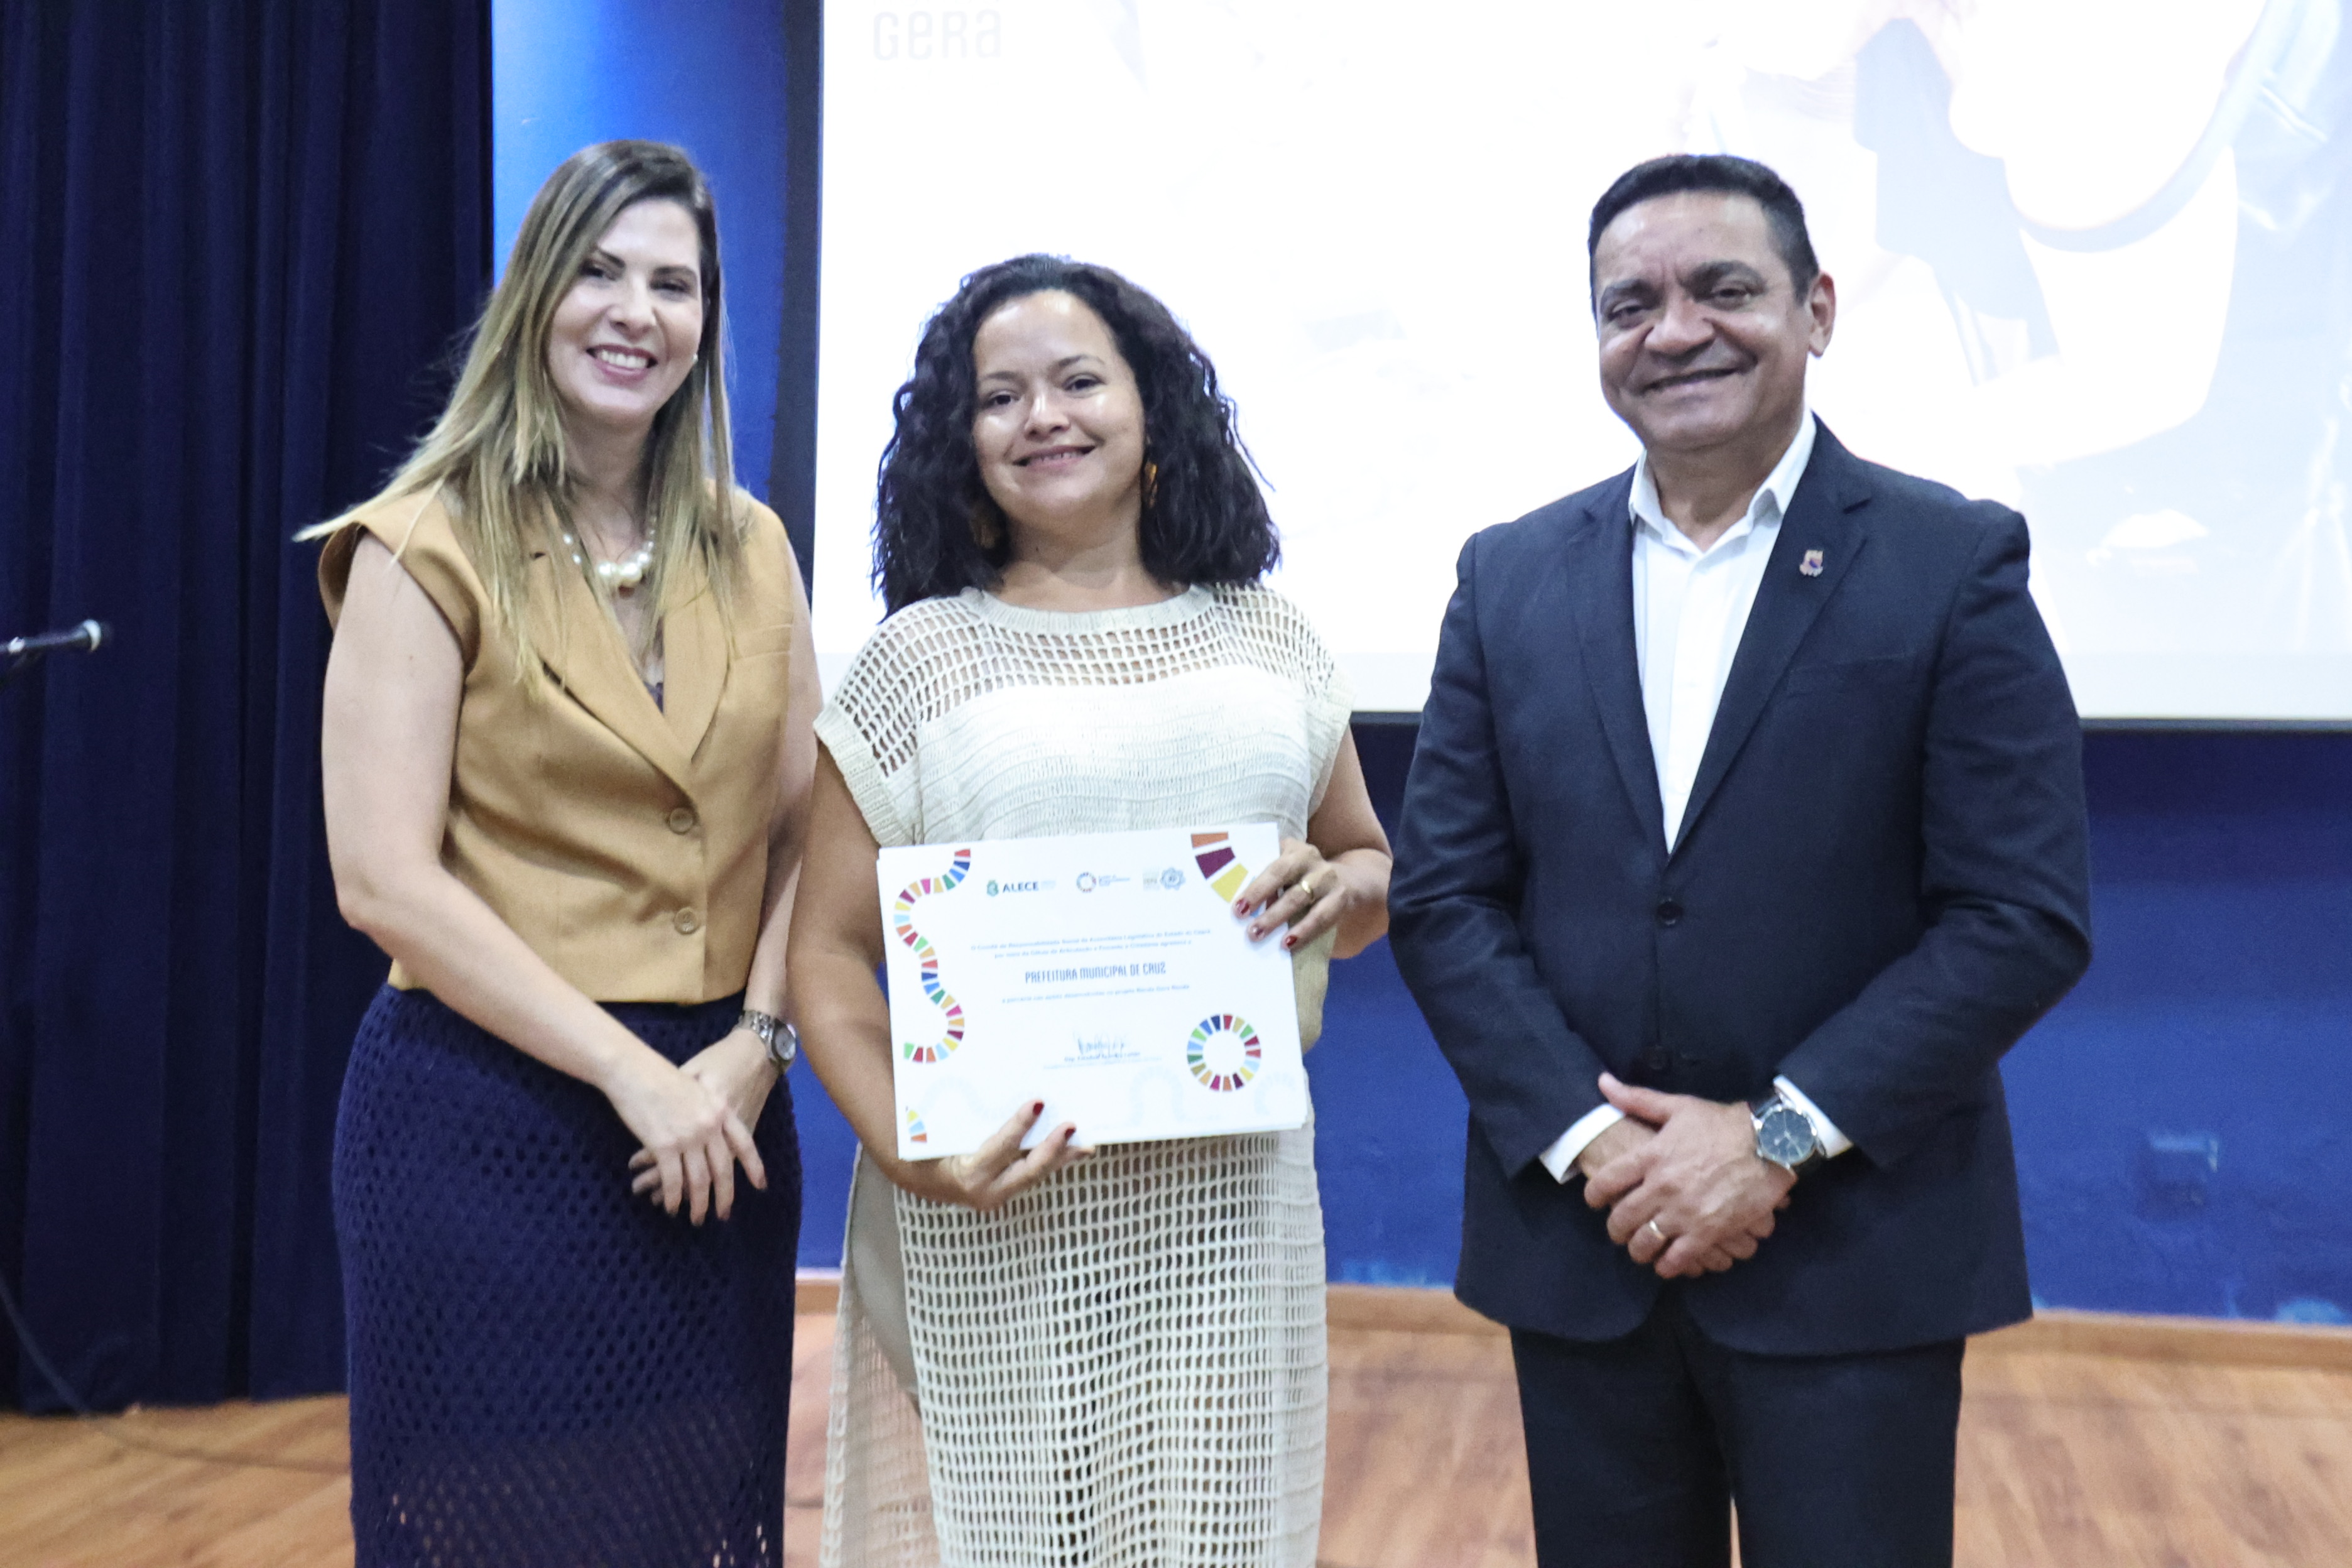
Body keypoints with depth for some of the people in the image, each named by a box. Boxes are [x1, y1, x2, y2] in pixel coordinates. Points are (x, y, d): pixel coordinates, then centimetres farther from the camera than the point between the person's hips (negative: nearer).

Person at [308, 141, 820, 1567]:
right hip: (488, 1116, -4)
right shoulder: (427, 548, -6)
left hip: (719, 1121, 5)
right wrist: (629, 1071, -15)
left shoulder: (749, 551, 8)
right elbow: (386, 879, -13)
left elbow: (806, 833, 8)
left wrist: (756, 1046, -8)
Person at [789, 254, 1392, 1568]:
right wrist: (904, 1147, -16)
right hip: (992, 1221, -2)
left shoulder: (1266, 637, 7)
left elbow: (1377, 870, 17)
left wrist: (1334, 887, -6)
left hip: (1232, 1202, 2)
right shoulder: (922, 655, 0)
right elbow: (832, 948, -1)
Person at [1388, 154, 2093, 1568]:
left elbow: (2025, 913, -8)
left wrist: (1782, 1138, -14)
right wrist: (1586, 1137, -11)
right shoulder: (1511, 579, 5)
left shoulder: (1956, 565, -4)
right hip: (1579, 1238, 3)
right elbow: (1443, 895, 2)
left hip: (1854, 1256, -2)